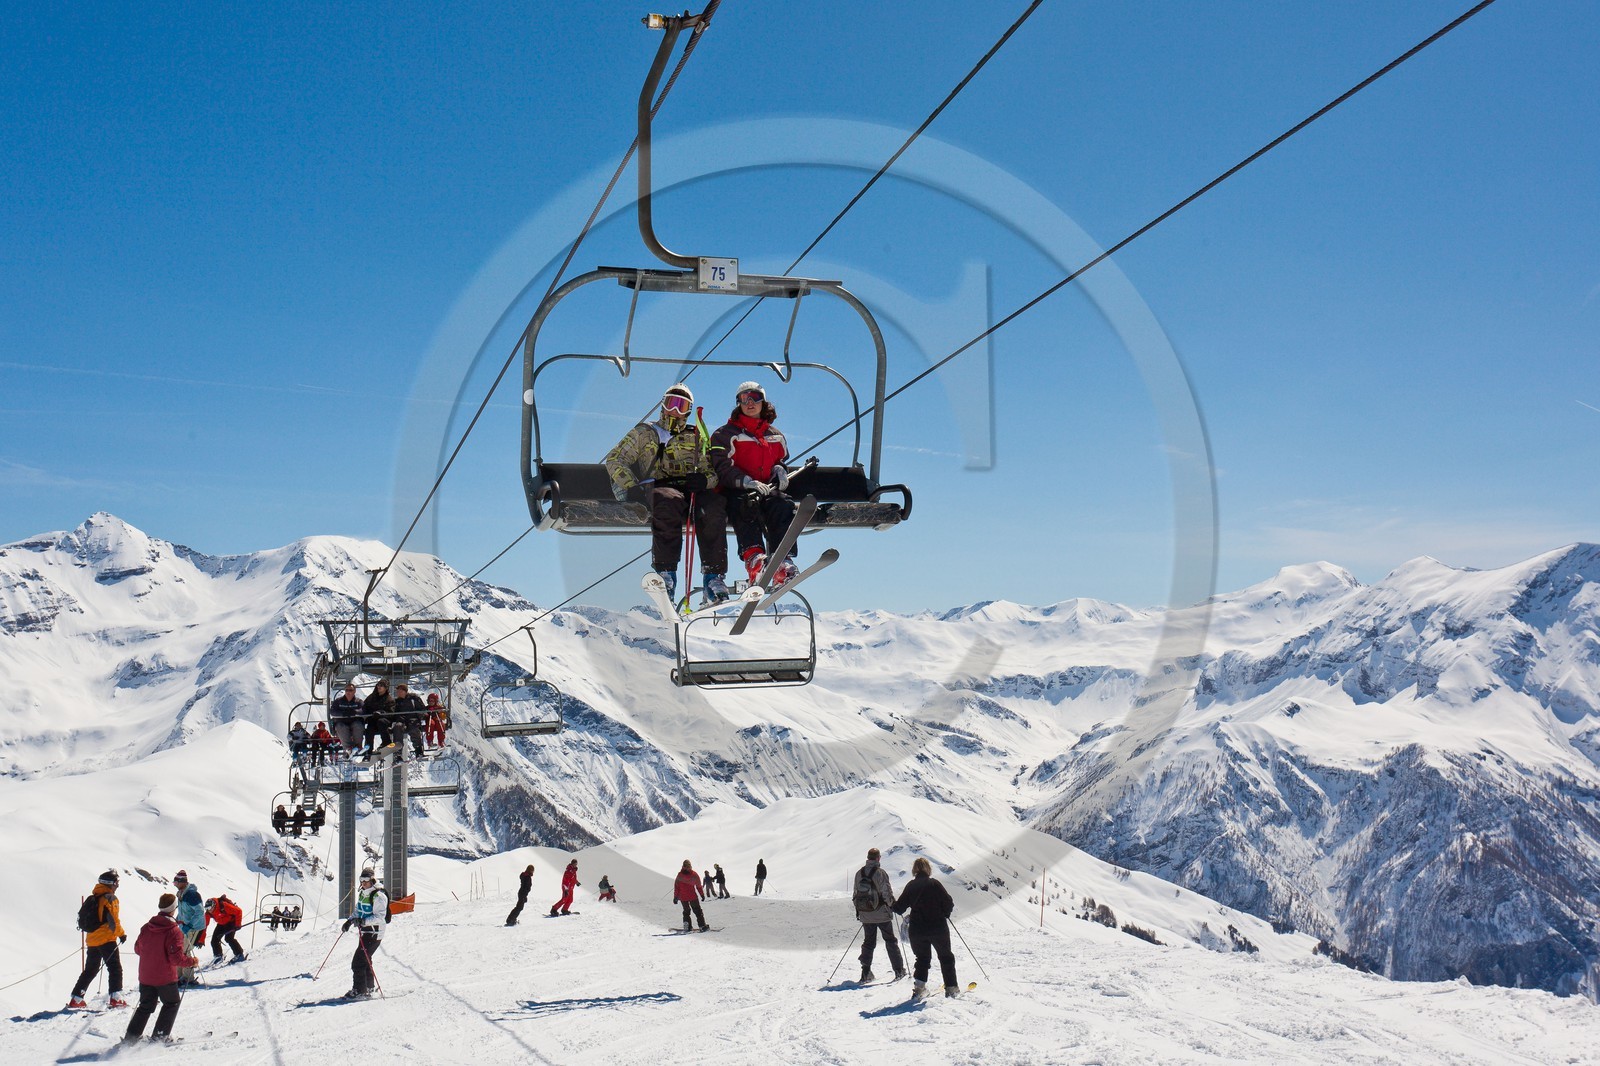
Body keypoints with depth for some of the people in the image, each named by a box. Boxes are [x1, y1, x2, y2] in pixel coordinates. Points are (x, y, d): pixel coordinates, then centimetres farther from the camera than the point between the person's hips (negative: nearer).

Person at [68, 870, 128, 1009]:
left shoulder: (91, 898, 13)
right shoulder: (110, 898, -11)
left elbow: (82, 916, 17)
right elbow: (113, 920, -16)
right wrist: (121, 934, -5)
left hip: (91, 939, 7)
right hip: (106, 940, -7)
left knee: (90, 970, 15)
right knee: (115, 968, -3)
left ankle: (76, 999, 13)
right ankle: (115, 998, -14)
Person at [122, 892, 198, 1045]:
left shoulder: (146, 927, 0)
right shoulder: (174, 931, -17)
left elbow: (137, 949, 11)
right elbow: (177, 958, -20)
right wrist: (192, 962, -4)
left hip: (145, 976, 5)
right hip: (165, 978, -5)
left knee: (146, 1006, 19)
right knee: (172, 1003, 15)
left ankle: (131, 1035, 14)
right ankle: (160, 1035, 9)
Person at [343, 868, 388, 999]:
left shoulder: (378, 896, -17)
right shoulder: (362, 894, 11)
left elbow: (379, 916, -23)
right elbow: (358, 911, 23)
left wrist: (364, 921, -35)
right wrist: (350, 920, 7)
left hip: (374, 933, -9)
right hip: (365, 932, 9)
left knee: (358, 961, -13)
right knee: (365, 960, 18)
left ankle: (359, 991, -9)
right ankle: (368, 987, 30)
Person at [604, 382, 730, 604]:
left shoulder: (696, 437, 26)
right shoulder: (644, 433, 20)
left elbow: (713, 471, 19)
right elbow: (614, 460, 13)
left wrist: (704, 480, -6)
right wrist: (632, 487, -4)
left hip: (690, 490, 2)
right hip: (657, 488, -2)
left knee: (714, 504, -35)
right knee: (669, 501, -41)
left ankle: (714, 575, -37)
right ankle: (666, 573, -44)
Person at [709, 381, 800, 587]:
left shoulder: (776, 436, 25)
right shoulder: (726, 434, 11)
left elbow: (781, 461, 36)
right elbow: (722, 467, -2)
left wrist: (780, 471, 9)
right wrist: (748, 482, -19)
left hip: (768, 489, 3)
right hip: (736, 490, -3)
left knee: (782, 504, -32)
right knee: (748, 502, -39)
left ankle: (782, 562, -46)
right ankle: (753, 558, -56)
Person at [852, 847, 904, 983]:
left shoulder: (859, 874, 3)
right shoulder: (880, 873, -14)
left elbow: (855, 894, 8)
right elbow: (887, 893, -14)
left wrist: (858, 910, 19)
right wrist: (893, 905, 5)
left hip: (865, 916, 4)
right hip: (881, 914, -4)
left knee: (868, 942, 13)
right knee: (890, 941, 8)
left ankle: (866, 973, 10)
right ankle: (899, 970, 9)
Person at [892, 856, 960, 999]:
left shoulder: (911, 886, -1)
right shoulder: (934, 884, -9)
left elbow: (899, 908, 2)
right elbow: (949, 903, -8)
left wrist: (893, 904, 24)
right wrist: (944, 915, 11)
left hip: (917, 931, 2)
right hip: (938, 928, -2)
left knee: (922, 958, 18)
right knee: (946, 957, 14)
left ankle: (919, 986, 4)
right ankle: (951, 987, 12)